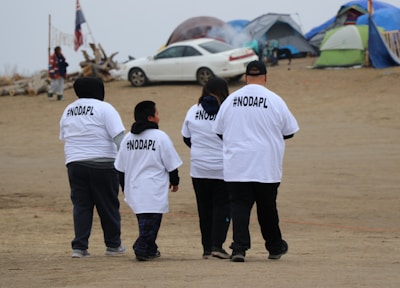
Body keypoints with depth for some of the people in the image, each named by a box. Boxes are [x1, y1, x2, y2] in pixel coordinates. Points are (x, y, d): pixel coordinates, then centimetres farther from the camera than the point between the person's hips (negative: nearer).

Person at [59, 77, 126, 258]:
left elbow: (64, 138, 18)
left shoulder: (68, 111, 13)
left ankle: (79, 246, -2)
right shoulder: (104, 108, -5)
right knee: (108, 205, 7)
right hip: (102, 164, -4)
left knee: (81, 206, 7)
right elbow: (119, 136, -13)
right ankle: (113, 245, 15)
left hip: (74, 163, 4)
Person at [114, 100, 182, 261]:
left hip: (134, 190, 6)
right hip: (154, 191, -6)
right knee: (151, 220, -4)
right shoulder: (160, 137, -8)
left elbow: (120, 168, 14)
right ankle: (142, 249, -16)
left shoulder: (128, 138, 8)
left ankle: (150, 249, 24)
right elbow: (171, 164, -3)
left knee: (144, 220, 18)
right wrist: (174, 181, 14)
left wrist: (125, 188, 26)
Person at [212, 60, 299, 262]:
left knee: (239, 205, 1)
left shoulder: (230, 100, 1)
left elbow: (218, 131, 9)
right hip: (266, 166, -1)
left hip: (236, 165, 1)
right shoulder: (275, 101, -6)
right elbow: (289, 131, 2)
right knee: (267, 206, 12)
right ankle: (275, 247, 26)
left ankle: (239, 247, -13)